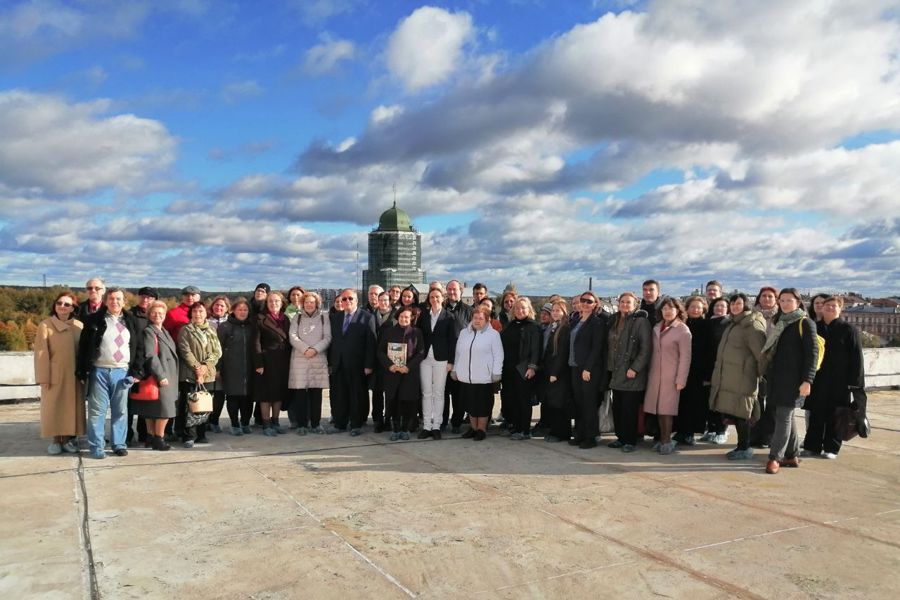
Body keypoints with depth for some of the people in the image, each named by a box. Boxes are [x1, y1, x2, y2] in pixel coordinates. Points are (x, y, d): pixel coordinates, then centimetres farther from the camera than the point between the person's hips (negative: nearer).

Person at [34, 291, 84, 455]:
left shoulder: (79, 326, 5)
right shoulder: (45, 325, -4)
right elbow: (41, 353, -6)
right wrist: (43, 377, -10)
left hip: (74, 376, 3)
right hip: (54, 375, -3)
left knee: (72, 407, 6)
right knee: (53, 407, 3)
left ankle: (67, 439, 17)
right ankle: (55, 440, 14)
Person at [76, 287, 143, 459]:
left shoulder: (131, 321, 9)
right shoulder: (94, 320, 1)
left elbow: (137, 347, 9)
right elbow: (83, 347, 0)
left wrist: (136, 372, 2)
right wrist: (82, 372, -4)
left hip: (122, 372, 2)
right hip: (99, 371, -2)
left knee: (120, 411, 8)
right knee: (97, 411, 3)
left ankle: (119, 444, 18)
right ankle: (96, 447, 10)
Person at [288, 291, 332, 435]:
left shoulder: (323, 318, 10)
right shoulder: (297, 318, 11)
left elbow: (327, 338, 2)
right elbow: (292, 336, 0)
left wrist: (315, 349, -13)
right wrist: (305, 349, -14)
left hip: (319, 359, 0)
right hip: (299, 359, 0)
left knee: (316, 393, 1)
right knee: (300, 392, -3)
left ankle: (316, 423, 10)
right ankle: (301, 424, 4)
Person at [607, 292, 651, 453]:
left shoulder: (641, 321, -7)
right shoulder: (615, 321, 14)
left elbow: (646, 349, -12)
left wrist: (635, 368, -16)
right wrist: (611, 367, 12)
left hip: (632, 374, -6)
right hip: (616, 373, 6)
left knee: (629, 409, -3)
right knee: (617, 408, 9)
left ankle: (631, 440, 8)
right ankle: (621, 437, 21)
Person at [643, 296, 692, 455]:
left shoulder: (683, 330, -7)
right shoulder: (657, 327, 10)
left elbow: (685, 357, -9)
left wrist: (680, 380, -13)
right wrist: (650, 372, 8)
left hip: (670, 376, -5)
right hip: (655, 374, 5)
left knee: (666, 408, -3)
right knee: (658, 407, 6)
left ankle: (667, 441, 7)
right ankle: (662, 439, 14)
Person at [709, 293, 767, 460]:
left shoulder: (752, 325, -12)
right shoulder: (732, 324, 17)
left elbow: (761, 352, -16)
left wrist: (761, 373, -8)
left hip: (742, 378, -9)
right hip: (728, 377, 9)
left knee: (740, 413, -3)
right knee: (733, 412, 11)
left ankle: (744, 448, 9)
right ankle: (742, 446, 21)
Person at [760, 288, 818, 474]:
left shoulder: (805, 323, -6)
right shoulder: (781, 323, 16)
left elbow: (812, 352, -11)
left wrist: (807, 380, -17)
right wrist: (769, 374, 14)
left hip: (793, 379, -7)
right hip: (777, 377, 7)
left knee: (784, 417, -6)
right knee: (786, 417, 11)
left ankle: (775, 458, -3)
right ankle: (792, 456, 19)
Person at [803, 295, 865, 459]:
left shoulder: (848, 330, 0)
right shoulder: (814, 328, 9)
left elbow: (856, 357, -3)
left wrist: (855, 381, -9)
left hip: (838, 382, -3)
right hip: (817, 381, 3)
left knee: (834, 416, 4)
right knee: (816, 415, 6)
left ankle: (831, 448, 13)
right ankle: (812, 446, 13)